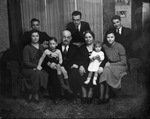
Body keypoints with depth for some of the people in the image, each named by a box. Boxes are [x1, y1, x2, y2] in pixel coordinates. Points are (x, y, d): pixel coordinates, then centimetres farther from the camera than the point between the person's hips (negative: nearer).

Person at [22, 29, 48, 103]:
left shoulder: (41, 47, 13)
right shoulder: (27, 48, -4)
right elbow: (26, 62, -10)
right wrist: (36, 66, -19)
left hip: (39, 68, 5)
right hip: (27, 69, -4)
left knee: (45, 74, -28)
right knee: (37, 73, -35)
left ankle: (31, 93, -13)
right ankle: (35, 93, -17)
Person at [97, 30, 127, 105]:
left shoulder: (119, 47, -14)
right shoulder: (104, 46, 1)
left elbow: (124, 62, -12)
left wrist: (110, 64, -15)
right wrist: (107, 63, -6)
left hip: (120, 66, -5)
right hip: (110, 66, 5)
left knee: (107, 71, -33)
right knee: (102, 73, -28)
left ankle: (106, 96, -25)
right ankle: (101, 96, -29)